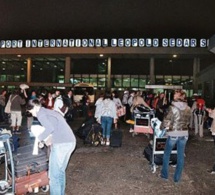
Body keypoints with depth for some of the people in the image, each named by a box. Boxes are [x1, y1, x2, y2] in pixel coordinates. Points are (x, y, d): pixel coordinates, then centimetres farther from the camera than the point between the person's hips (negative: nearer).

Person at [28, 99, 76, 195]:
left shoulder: (41, 113, -2)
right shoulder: (50, 112, 25)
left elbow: (50, 128, -17)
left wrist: (39, 138, -3)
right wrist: (51, 139, 21)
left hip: (61, 144, -9)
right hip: (71, 142, 9)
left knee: (54, 174, 4)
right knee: (60, 171, 21)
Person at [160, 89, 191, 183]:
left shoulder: (173, 107, -15)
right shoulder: (188, 108, 0)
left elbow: (166, 120, -14)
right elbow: (188, 121, 10)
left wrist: (162, 127, 4)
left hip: (173, 134, -4)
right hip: (184, 134, 4)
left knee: (167, 154, 15)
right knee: (180, 156, 11)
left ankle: (165, 174, 26)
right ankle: (177, 178, 21)